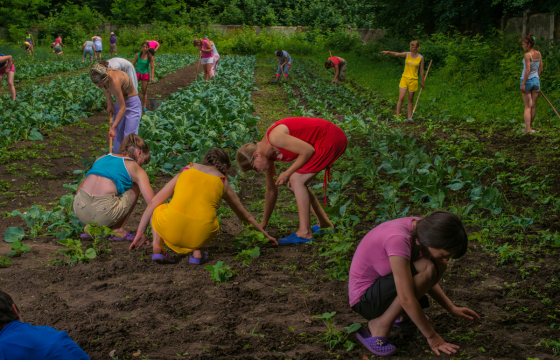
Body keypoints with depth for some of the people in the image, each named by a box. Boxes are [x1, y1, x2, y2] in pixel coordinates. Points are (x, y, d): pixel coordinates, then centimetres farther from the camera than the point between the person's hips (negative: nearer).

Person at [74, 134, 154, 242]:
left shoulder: (102, 158, 25)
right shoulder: (135, 169, 11)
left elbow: (79, 190, 30)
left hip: (80, 210, 5)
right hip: (104, 213, -5)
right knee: (135, 187, 20)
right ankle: (119, 230, 16)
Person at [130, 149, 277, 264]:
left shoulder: (187, 170, 21)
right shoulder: (223, 183, 21)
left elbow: (153, 203, 20)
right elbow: (245, 216, 35)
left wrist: (140, 233, 27)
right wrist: (265, 234, 51)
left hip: (170, 230, 0)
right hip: (200, 236, 1)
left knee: (156, 209, 33)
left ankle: (157, 246, 9)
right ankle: (197, 251, 10)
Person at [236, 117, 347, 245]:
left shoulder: (275, 137, -22)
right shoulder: (266, 154, 7)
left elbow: (308, 150, -22)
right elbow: (271, 190, 16)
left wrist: (288, 173, -14)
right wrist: (263, 223, 22)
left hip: (331, 139, -10)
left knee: (296, 180, -14)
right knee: (295, 184, 12)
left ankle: (304, 233, -13)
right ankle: (324, 224, 21)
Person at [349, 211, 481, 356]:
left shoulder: (421, 228, -6)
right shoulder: (398, 239, -32)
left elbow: (426, 282, 10)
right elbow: (406, 298, -30)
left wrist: (452, 309, 5)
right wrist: (432, 336, -21)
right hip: (365, 299, -9)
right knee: (428, 269, -26)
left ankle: (403, 316, 14)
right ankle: (380, 325, -13)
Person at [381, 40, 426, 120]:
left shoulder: (421, 58, -1)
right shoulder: (407, 54, -1)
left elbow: (421, 71, 5)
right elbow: (396, 54, -18)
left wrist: (422, 82, 9)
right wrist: (388, 52, -36)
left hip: (413, 80, 0)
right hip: (404, 79, 0)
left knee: (410, 100, 8)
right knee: (401, 98, -7)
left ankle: (409, 117, 16)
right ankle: (397, 116, -2)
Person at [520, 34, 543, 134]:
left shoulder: (527, 55, -15)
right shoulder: (539, 54, 6)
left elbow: (528, 70, -20)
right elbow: (540, 69, 11)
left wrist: (523, 84, -17)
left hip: (527, 80, -6)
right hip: (536, 80, 6)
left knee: (527, 106, -1)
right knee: (533, 106, 10)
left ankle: (527, 128, -6)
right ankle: (529, 127, 19)